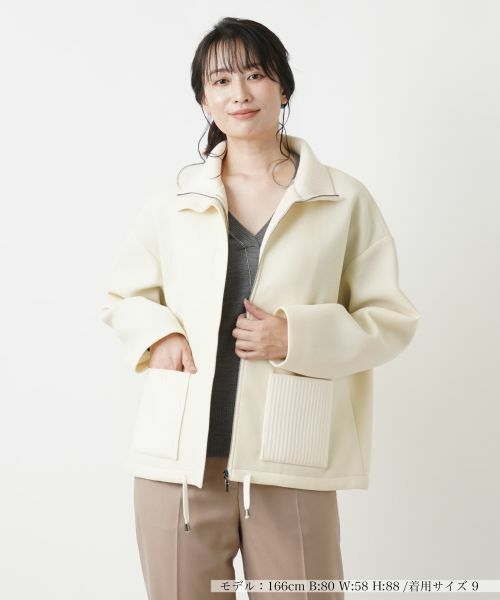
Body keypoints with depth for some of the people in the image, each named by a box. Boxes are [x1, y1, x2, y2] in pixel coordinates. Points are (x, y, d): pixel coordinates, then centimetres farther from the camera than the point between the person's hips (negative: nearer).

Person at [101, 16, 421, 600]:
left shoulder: (345, 201, 3)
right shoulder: (174, 197, 8)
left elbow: (390, 318, 4)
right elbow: (122, 296, 17)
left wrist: (298, 337, -12)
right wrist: (158, 334, -5)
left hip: (290, 462, -1)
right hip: (180, 457, 2)